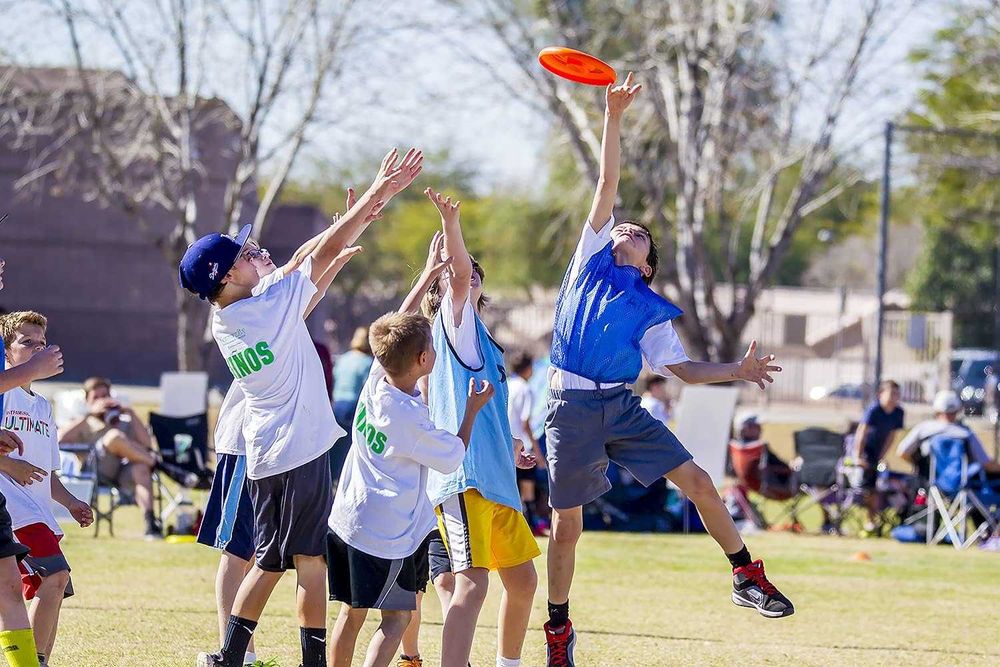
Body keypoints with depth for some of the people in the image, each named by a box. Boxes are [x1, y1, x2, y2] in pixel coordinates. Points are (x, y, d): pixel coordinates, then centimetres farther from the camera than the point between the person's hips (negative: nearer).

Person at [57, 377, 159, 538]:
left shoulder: (125, 422, 34)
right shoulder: (84, 424, 28)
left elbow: (146, 444, 14)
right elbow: (61, 438, 5)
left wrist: (130, 413, 11)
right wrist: (91, 413, 4)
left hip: (127, 472, 2)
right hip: (97, 473, -2)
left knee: (140, 468, -37)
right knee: (114, 436, -32)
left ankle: (150, 522, -52)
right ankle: (152, 460, -19)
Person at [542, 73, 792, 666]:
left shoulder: (651, 310, 13)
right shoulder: (592, 256, 11)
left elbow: (682, 368, 13)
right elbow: (608, 183, 8)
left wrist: (736, 371, -1)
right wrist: (614, 116, 6)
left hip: (624, 407, 2)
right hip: (573, 409, -2)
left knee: (698, 482, -8)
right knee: (568, 524, 0)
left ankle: (748, 578, 7)